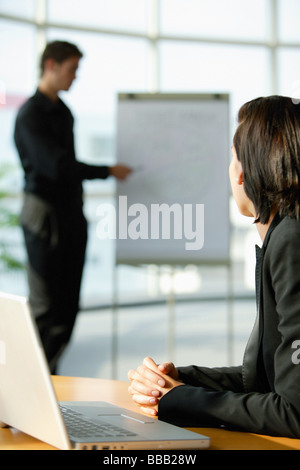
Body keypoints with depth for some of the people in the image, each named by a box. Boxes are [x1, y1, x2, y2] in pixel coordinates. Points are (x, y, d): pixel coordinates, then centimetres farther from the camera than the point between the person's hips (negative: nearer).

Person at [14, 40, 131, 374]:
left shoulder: (64, 112, 15)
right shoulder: (30, 114, -13)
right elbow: (56, 166, -21)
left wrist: (79, 211, 16)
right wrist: (108, 171, -13)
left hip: (71, 213, 8)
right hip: (45, 212, -8)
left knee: (68, 300, 7)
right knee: (44, 302, -5)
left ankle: (49, 371, 14)